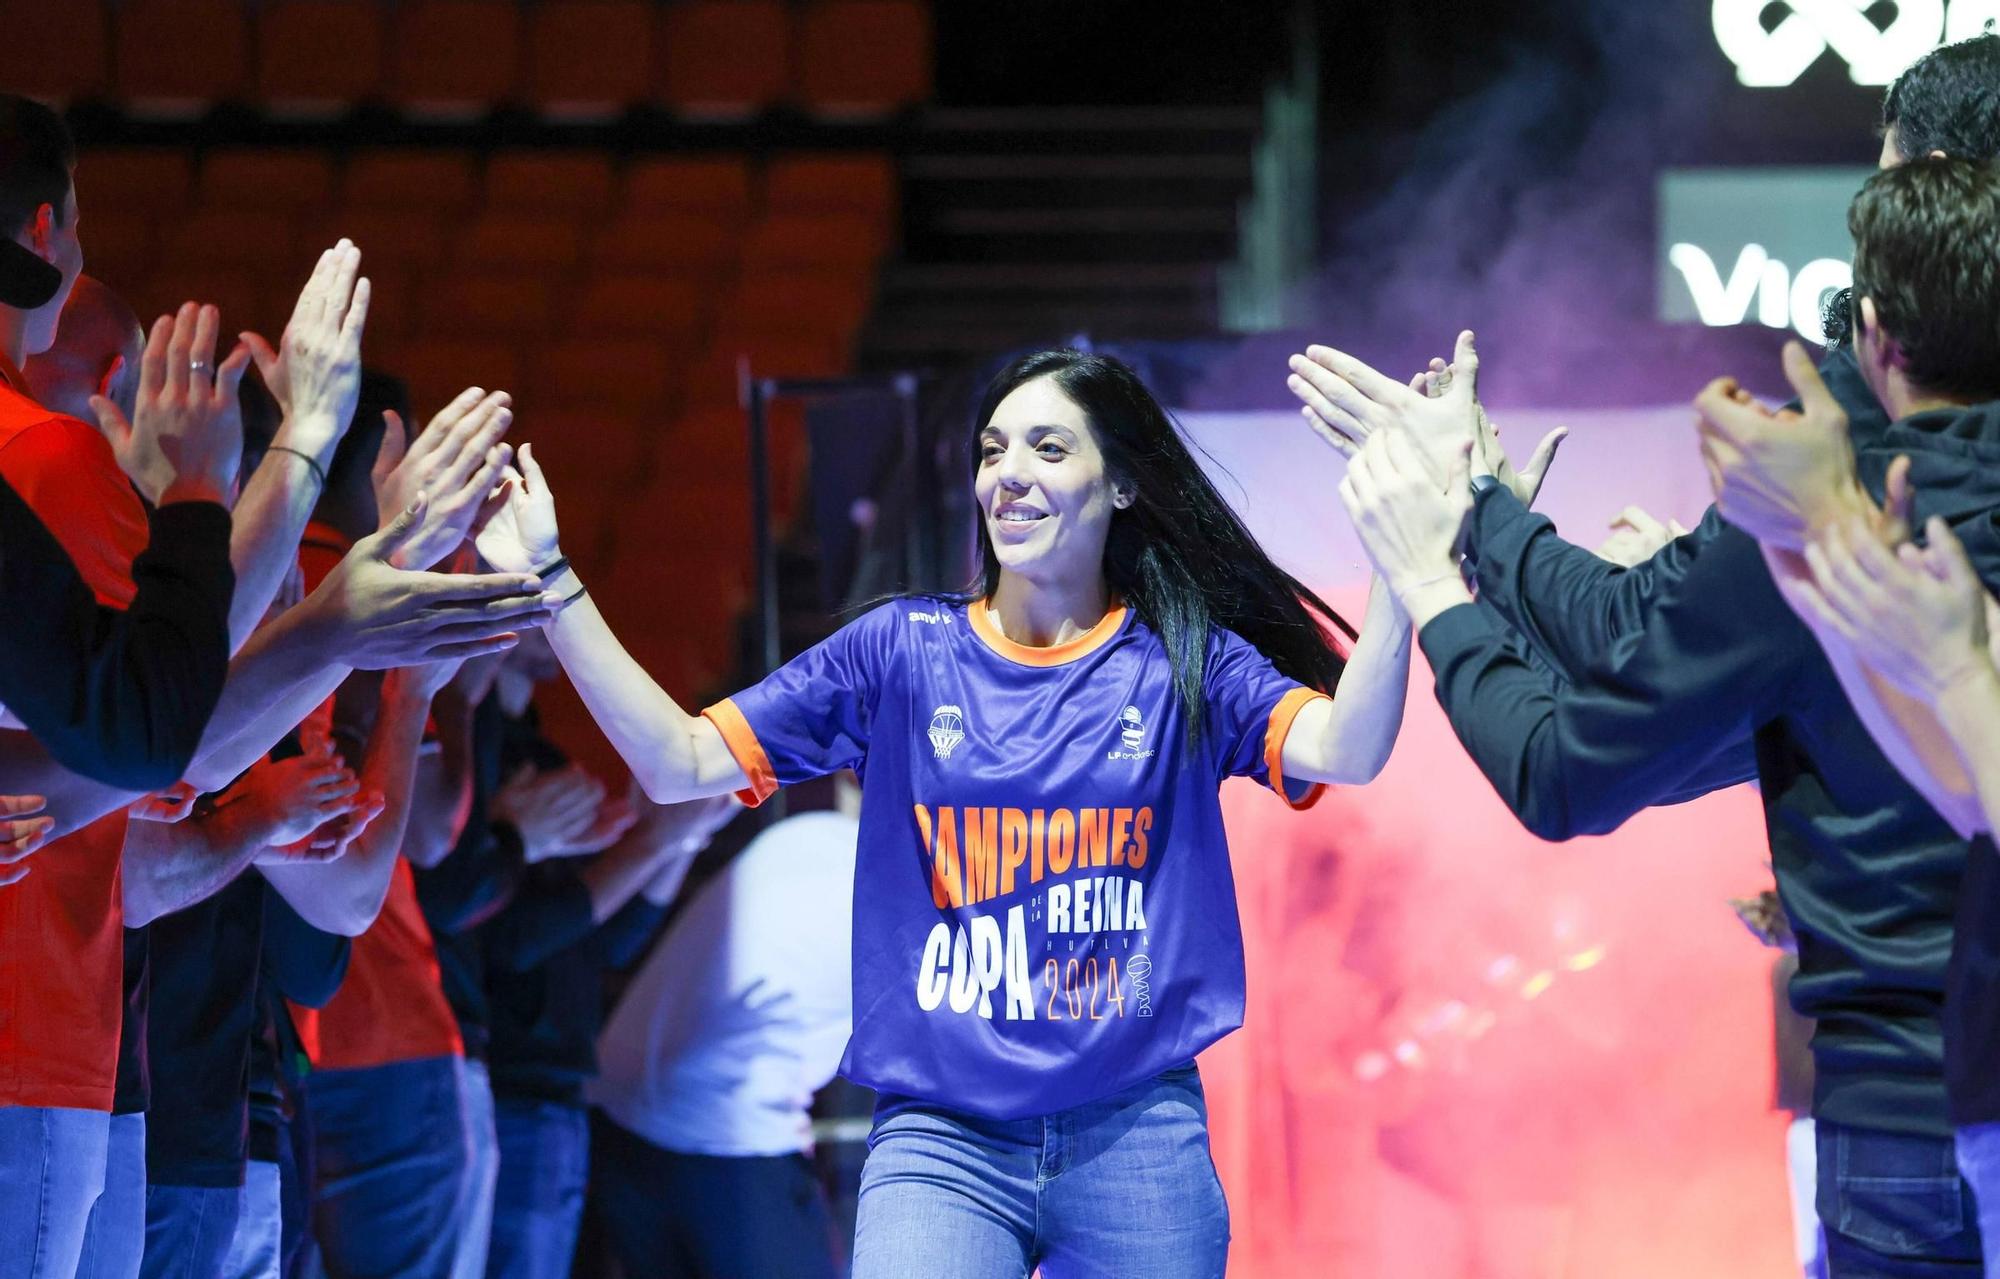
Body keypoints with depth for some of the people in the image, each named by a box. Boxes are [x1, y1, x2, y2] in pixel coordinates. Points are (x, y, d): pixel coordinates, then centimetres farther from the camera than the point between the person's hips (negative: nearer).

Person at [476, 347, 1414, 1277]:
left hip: (1138, 1140, 0)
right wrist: (549, 583, -4)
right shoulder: (902, 654, 6)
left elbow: (1345, 750, -14)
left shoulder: (1182, 663, 3)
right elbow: (678, 764, 3)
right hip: (942, 1141, 0)